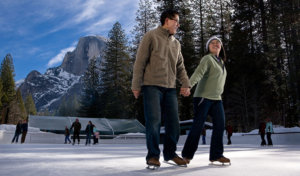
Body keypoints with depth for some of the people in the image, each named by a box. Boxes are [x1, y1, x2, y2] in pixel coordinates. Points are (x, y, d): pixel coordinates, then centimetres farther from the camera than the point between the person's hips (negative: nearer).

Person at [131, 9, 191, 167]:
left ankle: (170, 153, 20)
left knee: (173, 122, 5)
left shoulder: (176, 43, 20)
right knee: (154, 121, -7)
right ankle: (153, 155, 6)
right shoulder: (151, 36, 1)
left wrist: (185, 84, 1)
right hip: (152, 85, -6)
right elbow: (140, 62, -4)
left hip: (170, 88, 6)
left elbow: (180, 67, 18)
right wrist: (136, 85, -9)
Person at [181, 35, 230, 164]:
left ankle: (216, 155, 2)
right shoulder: (207, 59, -7)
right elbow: (198, 73, -25)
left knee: (220, 124, -5)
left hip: (216, 99, 8)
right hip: (203, 97, -7)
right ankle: (187, 154, 6)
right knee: (198, 125, -7)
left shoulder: (221, 62, 19)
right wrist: (188, 85, -41)